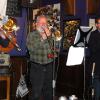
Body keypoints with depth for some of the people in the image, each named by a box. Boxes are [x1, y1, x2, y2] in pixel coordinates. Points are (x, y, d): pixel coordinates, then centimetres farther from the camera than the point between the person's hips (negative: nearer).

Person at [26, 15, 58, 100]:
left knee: (48, 90, 12)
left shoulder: (49, 34, 12)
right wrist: (42, 39, -16)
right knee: (36, 92, -2)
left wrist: (49, 37, -7)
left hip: (49, 66, 4)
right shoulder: (31, 35, 0)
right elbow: (31, 48, -14)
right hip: (37, 67, -4)